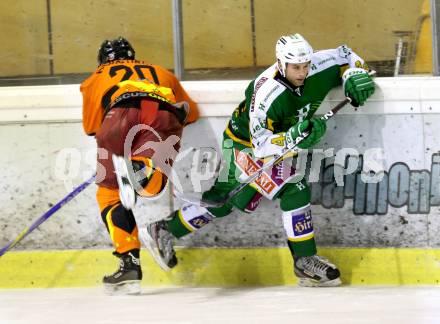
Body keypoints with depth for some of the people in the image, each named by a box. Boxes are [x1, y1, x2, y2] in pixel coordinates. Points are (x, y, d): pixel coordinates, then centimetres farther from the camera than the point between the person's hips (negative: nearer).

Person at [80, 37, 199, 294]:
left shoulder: (97, 78, 36)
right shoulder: (160, 72, 43)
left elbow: (91, 127, 32)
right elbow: (191, 112, 47)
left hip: (122, 110, -1)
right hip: (165, 113, 1)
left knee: (110, 192, 8)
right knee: (153, 183, -17)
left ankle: (130, 263, -7)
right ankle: (143, 168, -53)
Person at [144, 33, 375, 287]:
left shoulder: (317, 68, -18)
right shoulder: (267, 92, -36)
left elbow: (348, 56, 1)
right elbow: (261, 145, -35)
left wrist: (355, 77, -18)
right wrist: (293, 138, -50)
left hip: (282, 137, 8)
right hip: (245, 143, -8)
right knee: (294, 189, -19)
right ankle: (305, 261, -10)